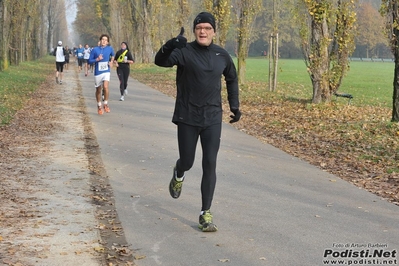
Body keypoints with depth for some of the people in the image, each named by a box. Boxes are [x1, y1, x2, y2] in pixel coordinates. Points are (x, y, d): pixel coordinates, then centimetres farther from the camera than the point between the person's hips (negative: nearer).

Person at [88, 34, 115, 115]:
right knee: (98, 90, 10)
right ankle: (99, 107, 28)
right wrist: (97, 59, -15)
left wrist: (111, 61, 8)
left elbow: (112, 55, 25)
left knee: (105, 87, -23)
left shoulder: (110, 49, 2)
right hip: (98, 73, 1)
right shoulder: (95, 50, -2)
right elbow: (90, 61, 1)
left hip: (106, 72, -1)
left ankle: (105, 104, -5)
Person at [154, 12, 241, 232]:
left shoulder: (222, 55, 3)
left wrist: (234, 105, 16)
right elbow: (160, 61, -28)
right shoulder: (184, 51, -9)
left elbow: (232, 79, 21)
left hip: (213, 118, 2)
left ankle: (205, 213, 3)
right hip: (187, 118, -2)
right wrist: (170, 46, -48)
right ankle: (178, 175, 47)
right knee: (187, 162, 8)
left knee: (210, 165, -3)